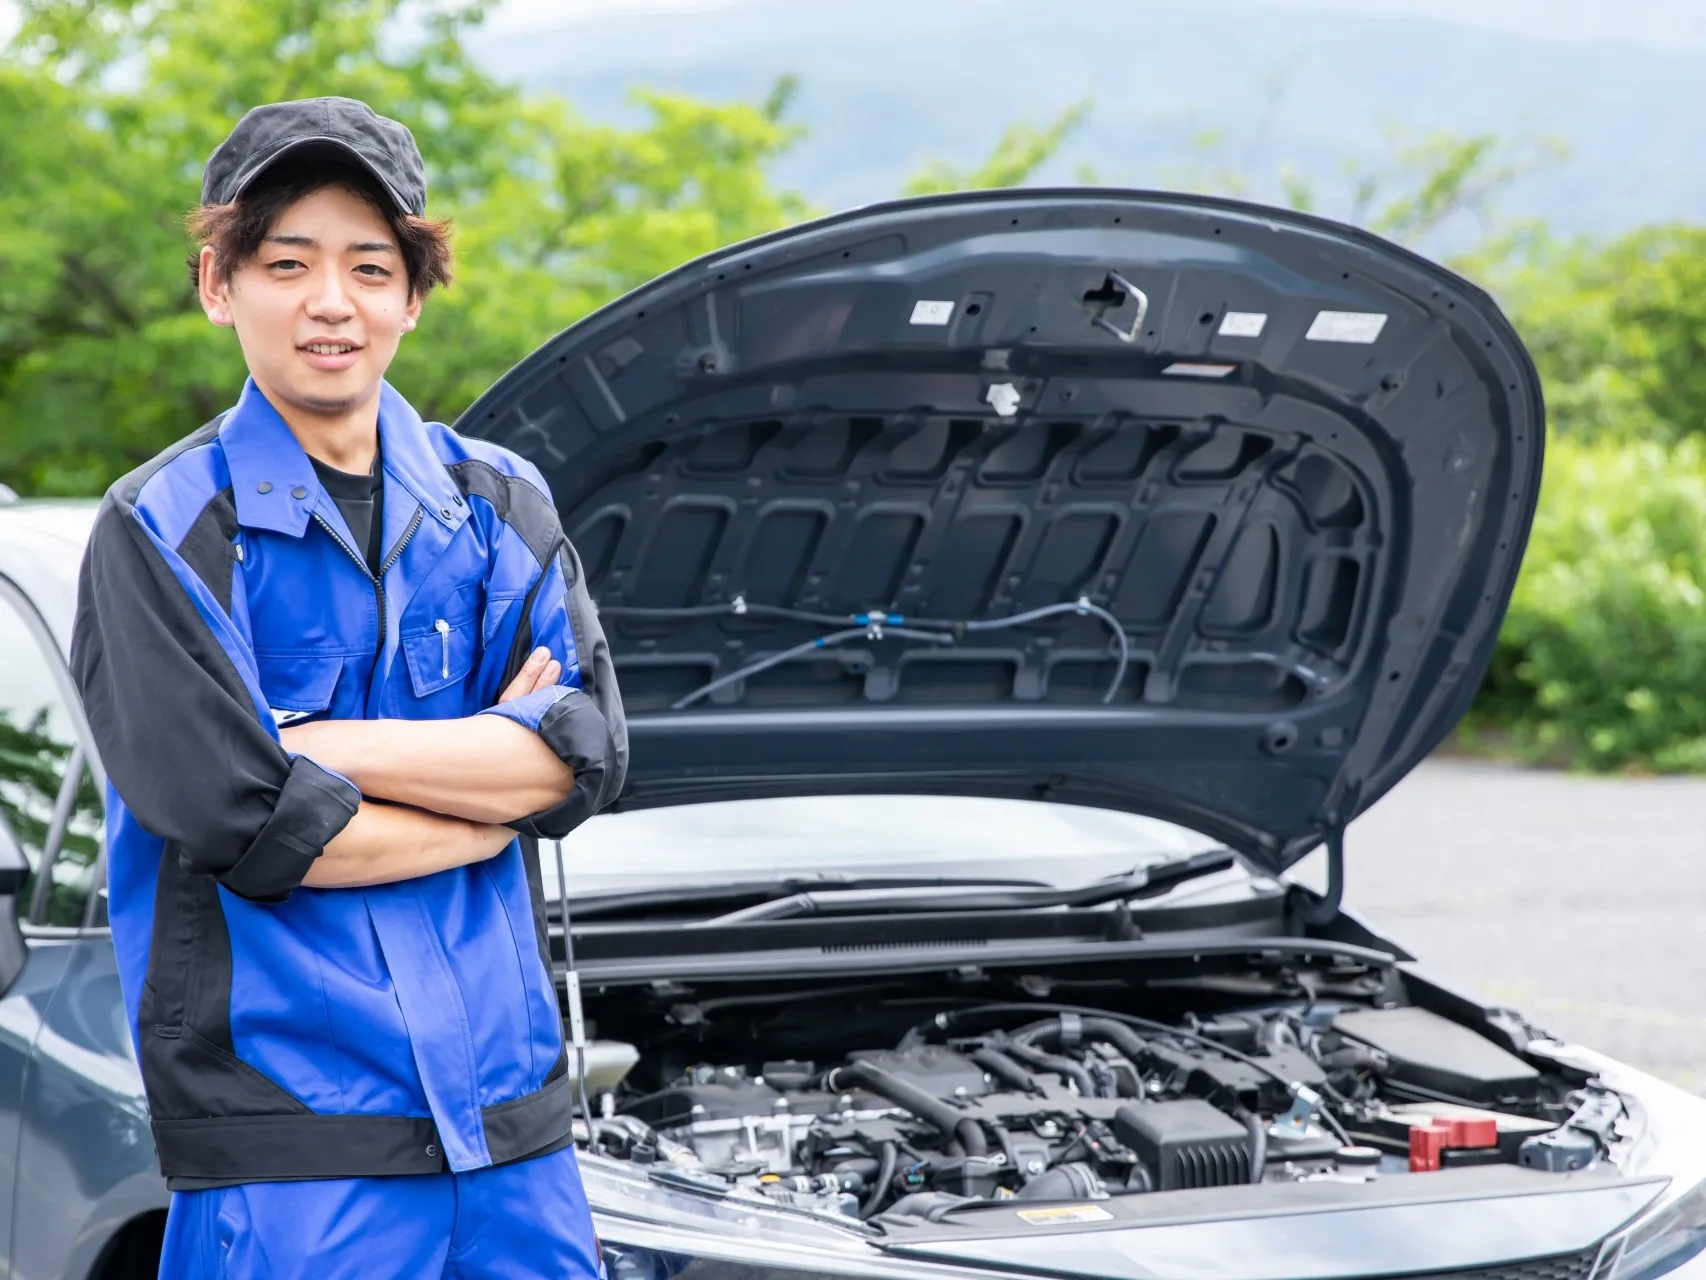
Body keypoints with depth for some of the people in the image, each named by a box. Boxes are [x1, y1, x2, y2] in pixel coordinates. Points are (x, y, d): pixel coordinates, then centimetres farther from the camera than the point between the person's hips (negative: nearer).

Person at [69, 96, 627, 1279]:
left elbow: (590, 755, -3)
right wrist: (490, 767, -5)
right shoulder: (163, 533, -3)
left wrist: (311, 741, -11)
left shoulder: (498, 504, 11)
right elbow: (252, 828, -14)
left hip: (509, 1108, 4)